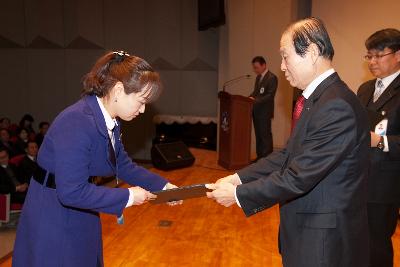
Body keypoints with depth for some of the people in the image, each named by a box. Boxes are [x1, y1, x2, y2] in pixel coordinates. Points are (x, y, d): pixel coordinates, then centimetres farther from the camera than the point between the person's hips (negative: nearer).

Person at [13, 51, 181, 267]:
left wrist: (163, 186, -1)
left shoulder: (110, 121, -2)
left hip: (81, 216, 9)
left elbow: (123, 165, 8)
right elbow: (71, 191, -32)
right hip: (52, 219, -8)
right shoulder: (77, 123, -30)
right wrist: (128, 196, -23)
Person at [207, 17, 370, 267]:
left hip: (324, 239, -8)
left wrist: (238, 194, -16)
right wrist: (239, 177, -2)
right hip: (306, 227, 8)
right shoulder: (315, 98, 5)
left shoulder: (337, 106, -25)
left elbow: (299, 176, -25)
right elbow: (289, 155, 6)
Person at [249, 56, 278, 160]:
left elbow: (270, 96, -18)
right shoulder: (258, 77, 16)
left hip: (265, 112, -9)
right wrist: (250, 98, 3)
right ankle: (259, 156, 22)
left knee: (265, 136, -4)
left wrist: (255, 100, -24)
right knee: (258, 135, 14)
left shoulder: (272, 78, -11)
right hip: (256, 111, 9)